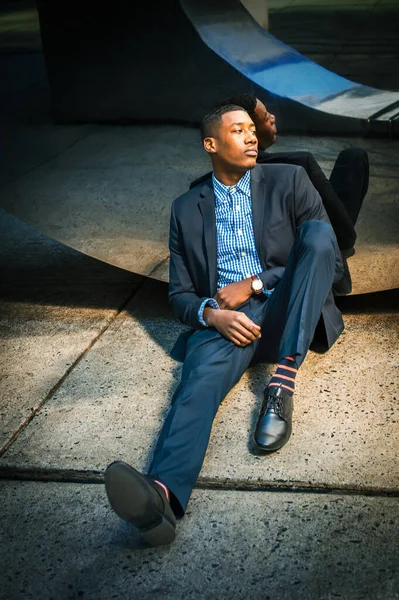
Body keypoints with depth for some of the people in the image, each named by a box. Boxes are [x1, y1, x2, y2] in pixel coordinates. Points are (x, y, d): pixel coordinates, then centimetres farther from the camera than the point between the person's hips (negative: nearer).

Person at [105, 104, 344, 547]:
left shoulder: (289, 183, 10)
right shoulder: (187, 208, 14)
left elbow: (330, 260, 4)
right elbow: (179, 293, 12)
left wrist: (253, 284, -7)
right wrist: (212, 314, -13)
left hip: (284, 315, 0)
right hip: (224, 322, 0)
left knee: (319, 233, -26)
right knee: (201, 377, -34)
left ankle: (283, 381, -32)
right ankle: (162, 493, -59)